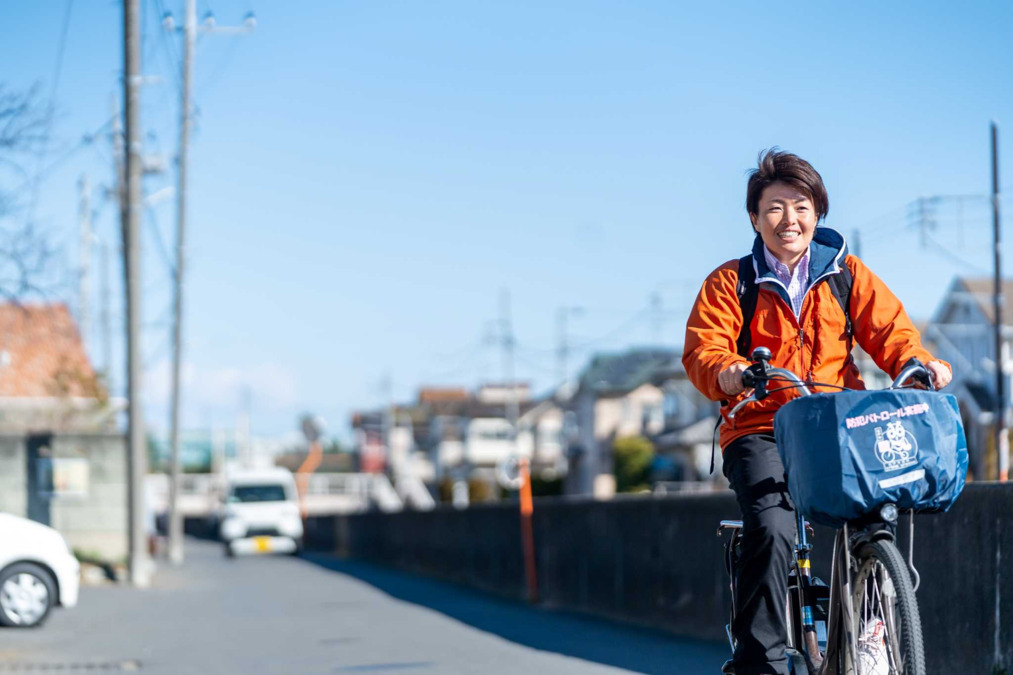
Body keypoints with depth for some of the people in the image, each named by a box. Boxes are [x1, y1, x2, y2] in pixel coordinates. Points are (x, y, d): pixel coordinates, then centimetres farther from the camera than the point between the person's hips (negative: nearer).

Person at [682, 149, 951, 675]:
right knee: (771, 529, -27)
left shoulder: (846, 274, 13)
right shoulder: (730, 284, 8)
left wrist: (917, 360, -19)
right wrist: (730, 372, -27)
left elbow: (887, 327, 3)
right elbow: (702, 353, -3)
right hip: (760, 429, -2)